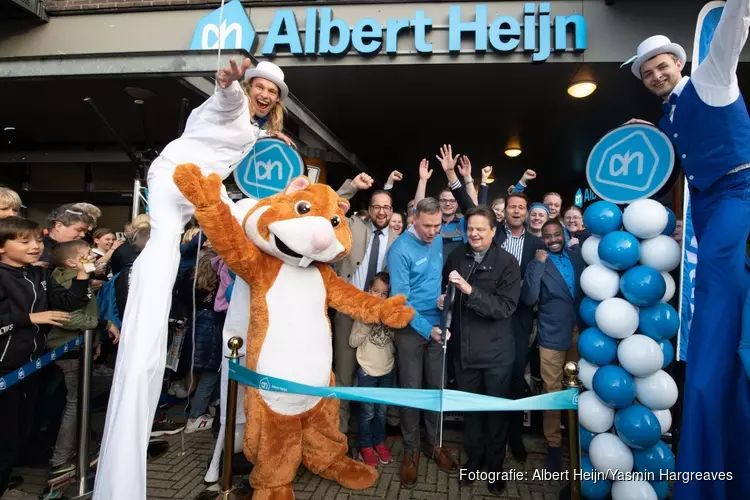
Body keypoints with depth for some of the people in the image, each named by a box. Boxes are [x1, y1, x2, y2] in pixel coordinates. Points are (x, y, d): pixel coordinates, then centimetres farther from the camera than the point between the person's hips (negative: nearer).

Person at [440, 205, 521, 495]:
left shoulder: (507, 262, -11)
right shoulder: (457, 257, 0)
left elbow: (506, 307, -19)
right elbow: (445, 291, 14)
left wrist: (470, 290, -28)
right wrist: (443, 300, -7)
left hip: (496, 350, -3)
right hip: (463, 347, 3)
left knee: (496, 409, 14)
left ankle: (495, 464, 35)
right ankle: (474, 456, 40)